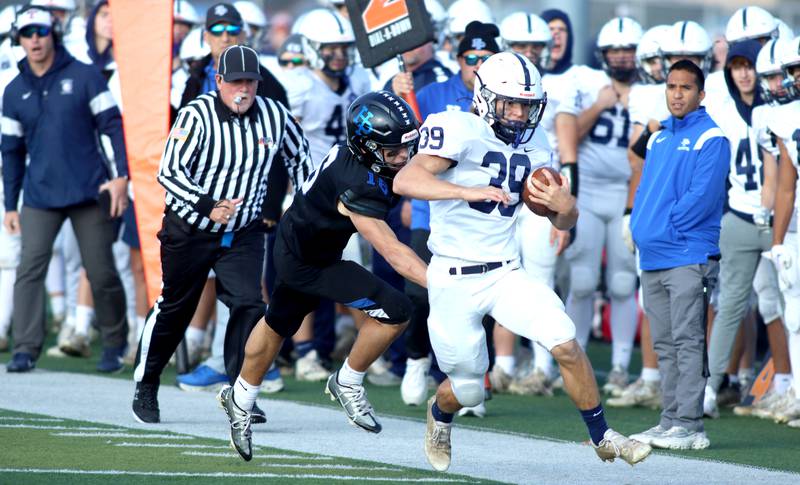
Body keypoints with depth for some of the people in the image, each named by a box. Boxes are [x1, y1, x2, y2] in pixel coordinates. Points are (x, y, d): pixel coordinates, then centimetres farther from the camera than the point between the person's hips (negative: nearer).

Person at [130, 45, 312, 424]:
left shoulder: (274, 116, -5)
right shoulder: (197, 116, -18)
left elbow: (299, 157, 14)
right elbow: (169, 172, -24)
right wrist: (208, 206, -36)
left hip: (244, 233, 2)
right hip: (190, 231, -2)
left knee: (248, 304, -15)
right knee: (174, 309, 11)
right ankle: (145, 388, 29)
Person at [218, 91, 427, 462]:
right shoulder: (358, 189, -39)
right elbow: (394, 253, -40)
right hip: (306, 263, -9)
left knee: (278, 325, 29)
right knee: (394, 311, -19)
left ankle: (240, 400, 51)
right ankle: (347, 384, 3)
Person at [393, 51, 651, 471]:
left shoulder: (532, 154, 7)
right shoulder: (461, 132, -14)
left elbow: (564, 223, 16)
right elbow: (405, 181, -28)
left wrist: (565, 207, -9)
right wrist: (468, 191, -40)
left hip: (506, 275, 4)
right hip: (454, 280, -4)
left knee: (566, 344, -16)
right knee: (468, 390, 6)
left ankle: (602, 437, -1)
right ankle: (439, 414, 43)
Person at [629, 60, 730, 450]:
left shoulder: (710, 138, -6)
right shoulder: (658, 139, 18)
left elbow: (703, 196, -15)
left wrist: (664, 228, -12)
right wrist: (640, 227, 5)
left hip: (689, 254, -8)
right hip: (652, 257, 8)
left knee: (687, 341, -10)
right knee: (665, 345, 10)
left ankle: (689, 425, -12)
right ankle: (671, 421, 14)